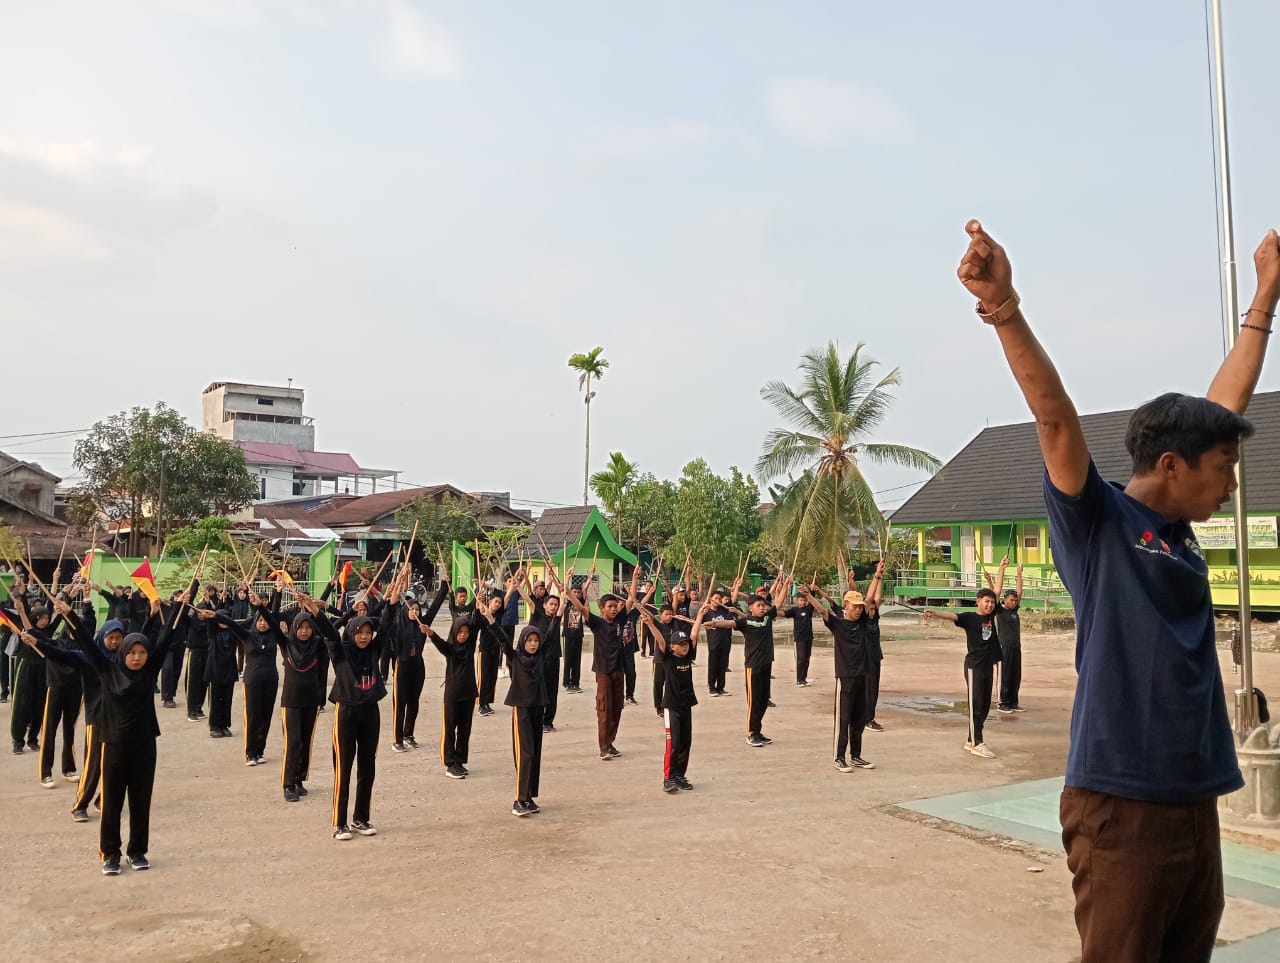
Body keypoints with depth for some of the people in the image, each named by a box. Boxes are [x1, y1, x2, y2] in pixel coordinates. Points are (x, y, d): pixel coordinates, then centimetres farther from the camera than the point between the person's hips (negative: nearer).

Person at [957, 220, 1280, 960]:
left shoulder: (1179, 530, 11)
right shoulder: (1096, 523, -7)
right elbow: (1056, 416, -23)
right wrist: (1004, 307, -36)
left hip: (1195, 800, 8)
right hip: (1122, 803, -8)